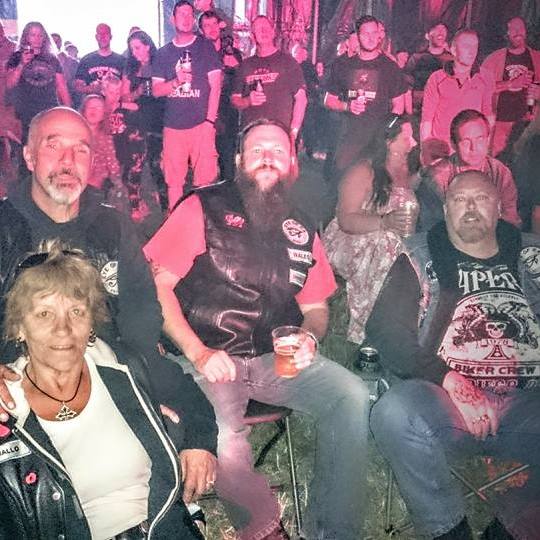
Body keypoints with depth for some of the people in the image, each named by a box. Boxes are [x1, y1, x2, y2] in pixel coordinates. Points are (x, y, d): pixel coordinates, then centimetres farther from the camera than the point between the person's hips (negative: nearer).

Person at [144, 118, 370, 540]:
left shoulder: (301, 229, 13)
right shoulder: (203, 209, 0)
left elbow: (316, 308, 20)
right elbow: (158, 285, -3)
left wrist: (310, 338, -4)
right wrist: (197, 352, -13)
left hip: (279, 358, 4)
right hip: (209, 360, -4)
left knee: (352, 397, -19)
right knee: (222, 439, -31)